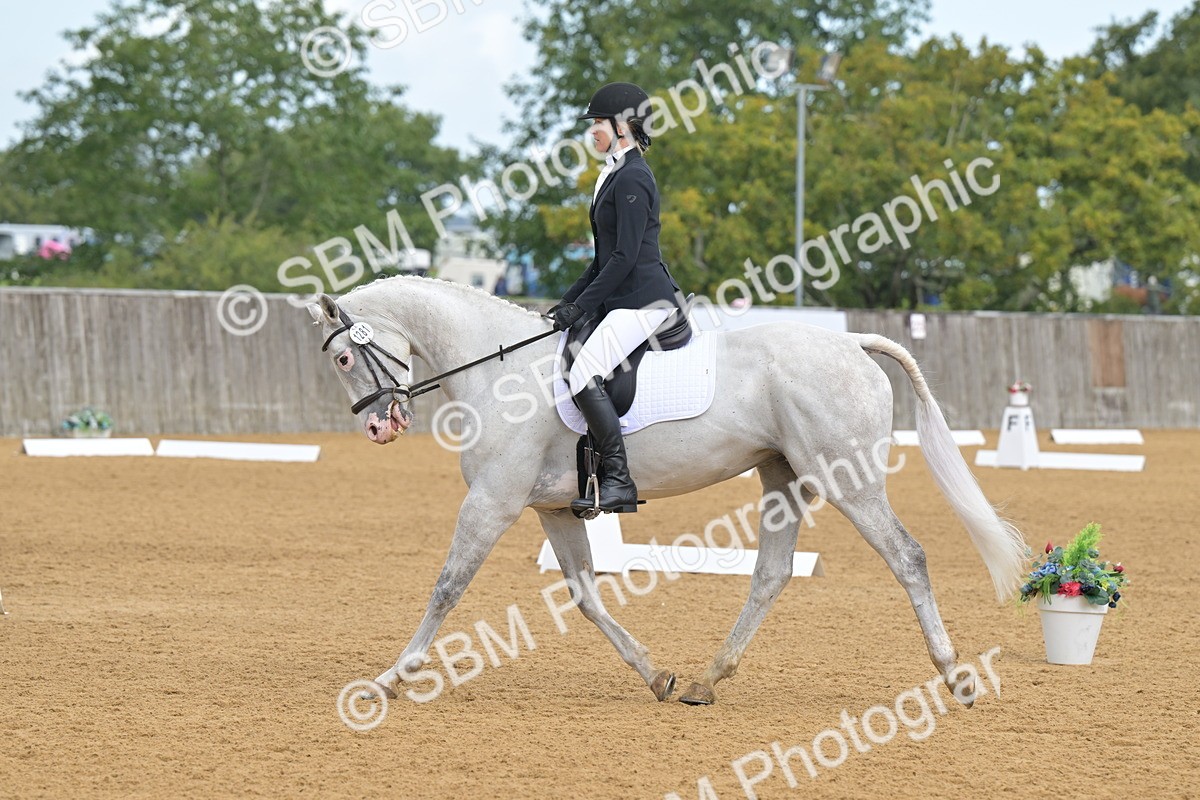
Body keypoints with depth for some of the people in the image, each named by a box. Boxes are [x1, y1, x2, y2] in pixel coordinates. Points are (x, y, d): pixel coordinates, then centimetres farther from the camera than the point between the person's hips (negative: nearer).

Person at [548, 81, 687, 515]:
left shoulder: (632, 178, -13)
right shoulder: (615, 175, 20)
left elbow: (625, 258, -18)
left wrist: (581, 306, -16)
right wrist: (567, 303, 18)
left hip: (644, 299, -11)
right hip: (624, 300, 11)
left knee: (584, 374, -24)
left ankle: (619, 482, -26)